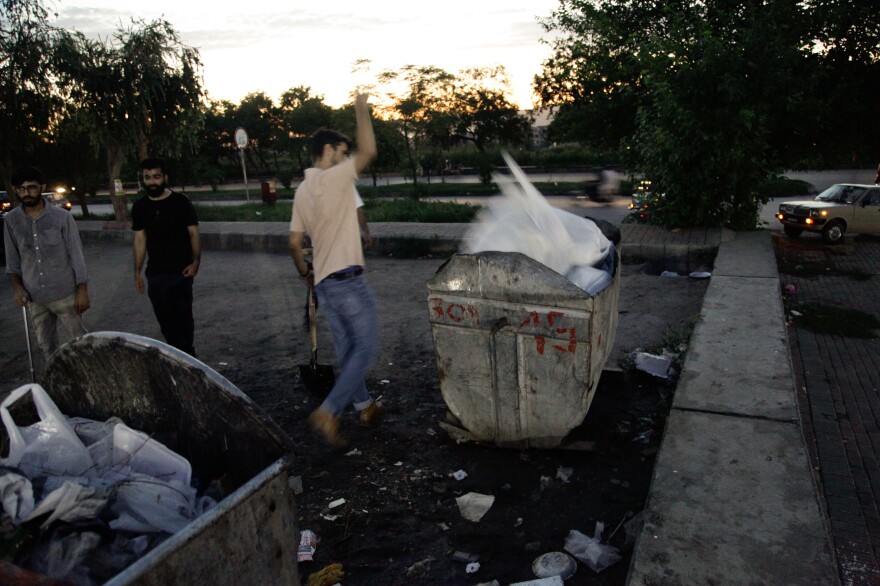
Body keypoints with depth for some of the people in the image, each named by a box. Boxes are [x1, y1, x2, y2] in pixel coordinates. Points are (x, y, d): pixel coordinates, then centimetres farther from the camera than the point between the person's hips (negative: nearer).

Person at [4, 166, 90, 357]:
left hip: (64, 294, -3)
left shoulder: (62, 216, -9)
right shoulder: (11, 220, 0)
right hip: (34, 297, 4)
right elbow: (12, 259, 8)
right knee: (46, 345, 14)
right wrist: (17, 287, -5)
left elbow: (76, 254, -7)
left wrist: (82, 290, -8)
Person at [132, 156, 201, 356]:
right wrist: (137, 272, 7)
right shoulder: (139, 207, 5)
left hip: (180, 271, -4)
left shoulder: (180, 202, -7)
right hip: (154, 274, 4)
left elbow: (194, 233, -5)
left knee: (183, 317, 0)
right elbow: (140, 239, 9)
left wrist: (196, 262, -15)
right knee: (165, 320, 11)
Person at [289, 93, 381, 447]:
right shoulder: (332, 179, -12)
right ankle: (328, 413, -7)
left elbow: (294, 244, 12)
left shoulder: (302, 191, 11)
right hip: (348, 279, -9)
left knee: (347, 349, 17)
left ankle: (363, 406, 31)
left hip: (323, 282, 9)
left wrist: (304, 273, 27)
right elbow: (368, 151, -20)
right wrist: (362, 110, -7)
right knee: (366, 349, -1)